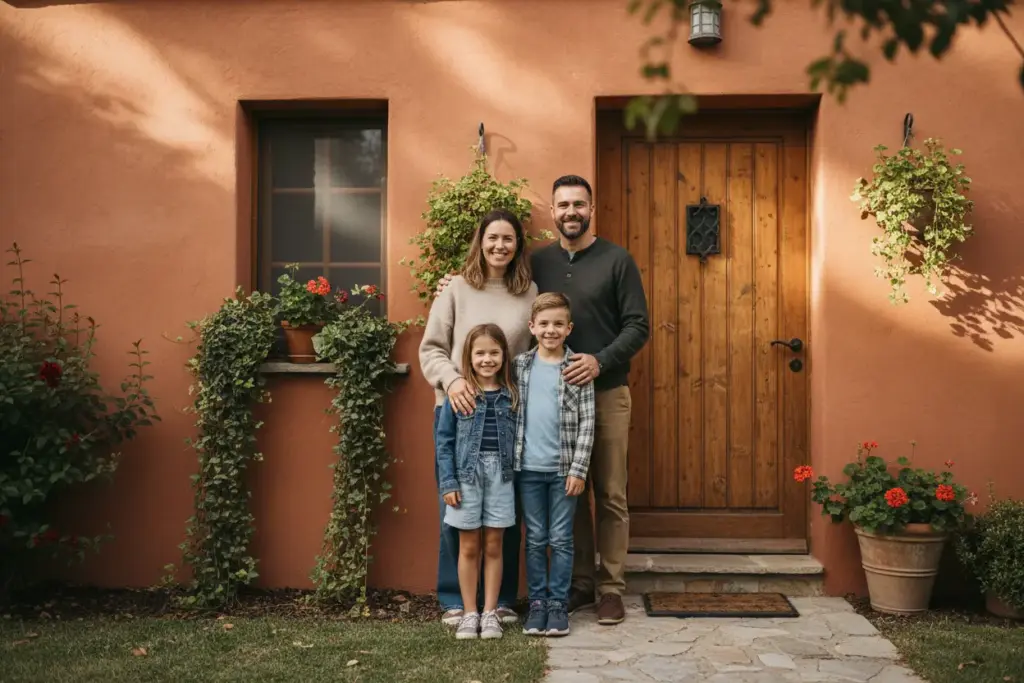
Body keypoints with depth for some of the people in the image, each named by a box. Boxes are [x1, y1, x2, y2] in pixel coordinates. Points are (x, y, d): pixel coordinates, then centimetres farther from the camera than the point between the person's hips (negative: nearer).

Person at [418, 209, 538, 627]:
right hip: (457, 409, -1)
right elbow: (430, 348, 2)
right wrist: (451, 379, -15)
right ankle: (455, 600, 16)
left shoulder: (530, 293, 7)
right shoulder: (456, 289, 3)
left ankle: (503, 598, 21)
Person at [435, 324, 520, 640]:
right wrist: (447, 482, -7)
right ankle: (469, 613, 18)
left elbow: (518, 438, 4)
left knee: (493, 546, 8)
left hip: (500, 476, 2)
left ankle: (490, 612, 19)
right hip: (466, 475, -1)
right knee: (469, 547, 7)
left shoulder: (512, 395, 3)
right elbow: (444, 440, -2)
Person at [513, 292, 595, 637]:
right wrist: (511, 460, 2)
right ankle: (537, 602, 20)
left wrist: (578, 469, -8)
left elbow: (587, 423, -4)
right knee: (535, 540, 10)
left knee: (561, 540, 6)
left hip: (564, 469, -2)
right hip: (528, 468, 2)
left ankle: (558, 603, 17)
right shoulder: (520, 365, 4)